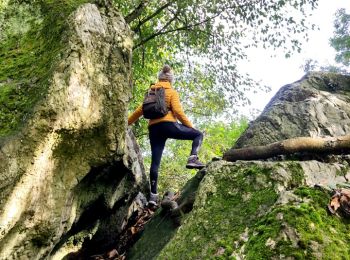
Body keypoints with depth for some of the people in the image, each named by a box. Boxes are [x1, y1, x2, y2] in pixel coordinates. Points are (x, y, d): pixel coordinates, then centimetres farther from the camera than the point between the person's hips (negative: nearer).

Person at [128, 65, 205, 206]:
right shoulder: (172, 92, 7)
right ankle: (193, 159, -15)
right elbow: (178, 111, -6)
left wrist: (126, 124, 26)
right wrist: (190, 126, 1)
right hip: (168, 125, -5)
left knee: (155, 161, 3)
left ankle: (153, 195, -1)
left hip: (153, 128, 5)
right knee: (198, 134, 9)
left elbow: (139, 110, 18)